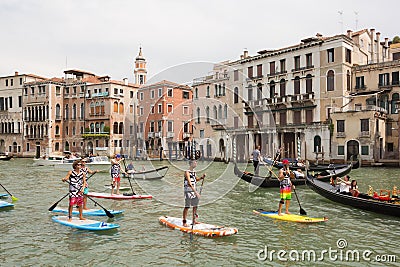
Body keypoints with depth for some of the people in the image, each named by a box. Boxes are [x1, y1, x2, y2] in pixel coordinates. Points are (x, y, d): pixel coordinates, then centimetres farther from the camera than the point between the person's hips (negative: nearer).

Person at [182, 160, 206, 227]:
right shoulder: (187, 172, -15)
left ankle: (194, 220, 23)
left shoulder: (194, 171, 10)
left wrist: (202, 177, 6)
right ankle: (184, 222, 3)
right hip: (188, 191, -8)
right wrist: (195, 192, -30)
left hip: (194, 190, 8)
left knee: (195, 205, 11)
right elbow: (189, 183, -24)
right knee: (187, 207, -5)